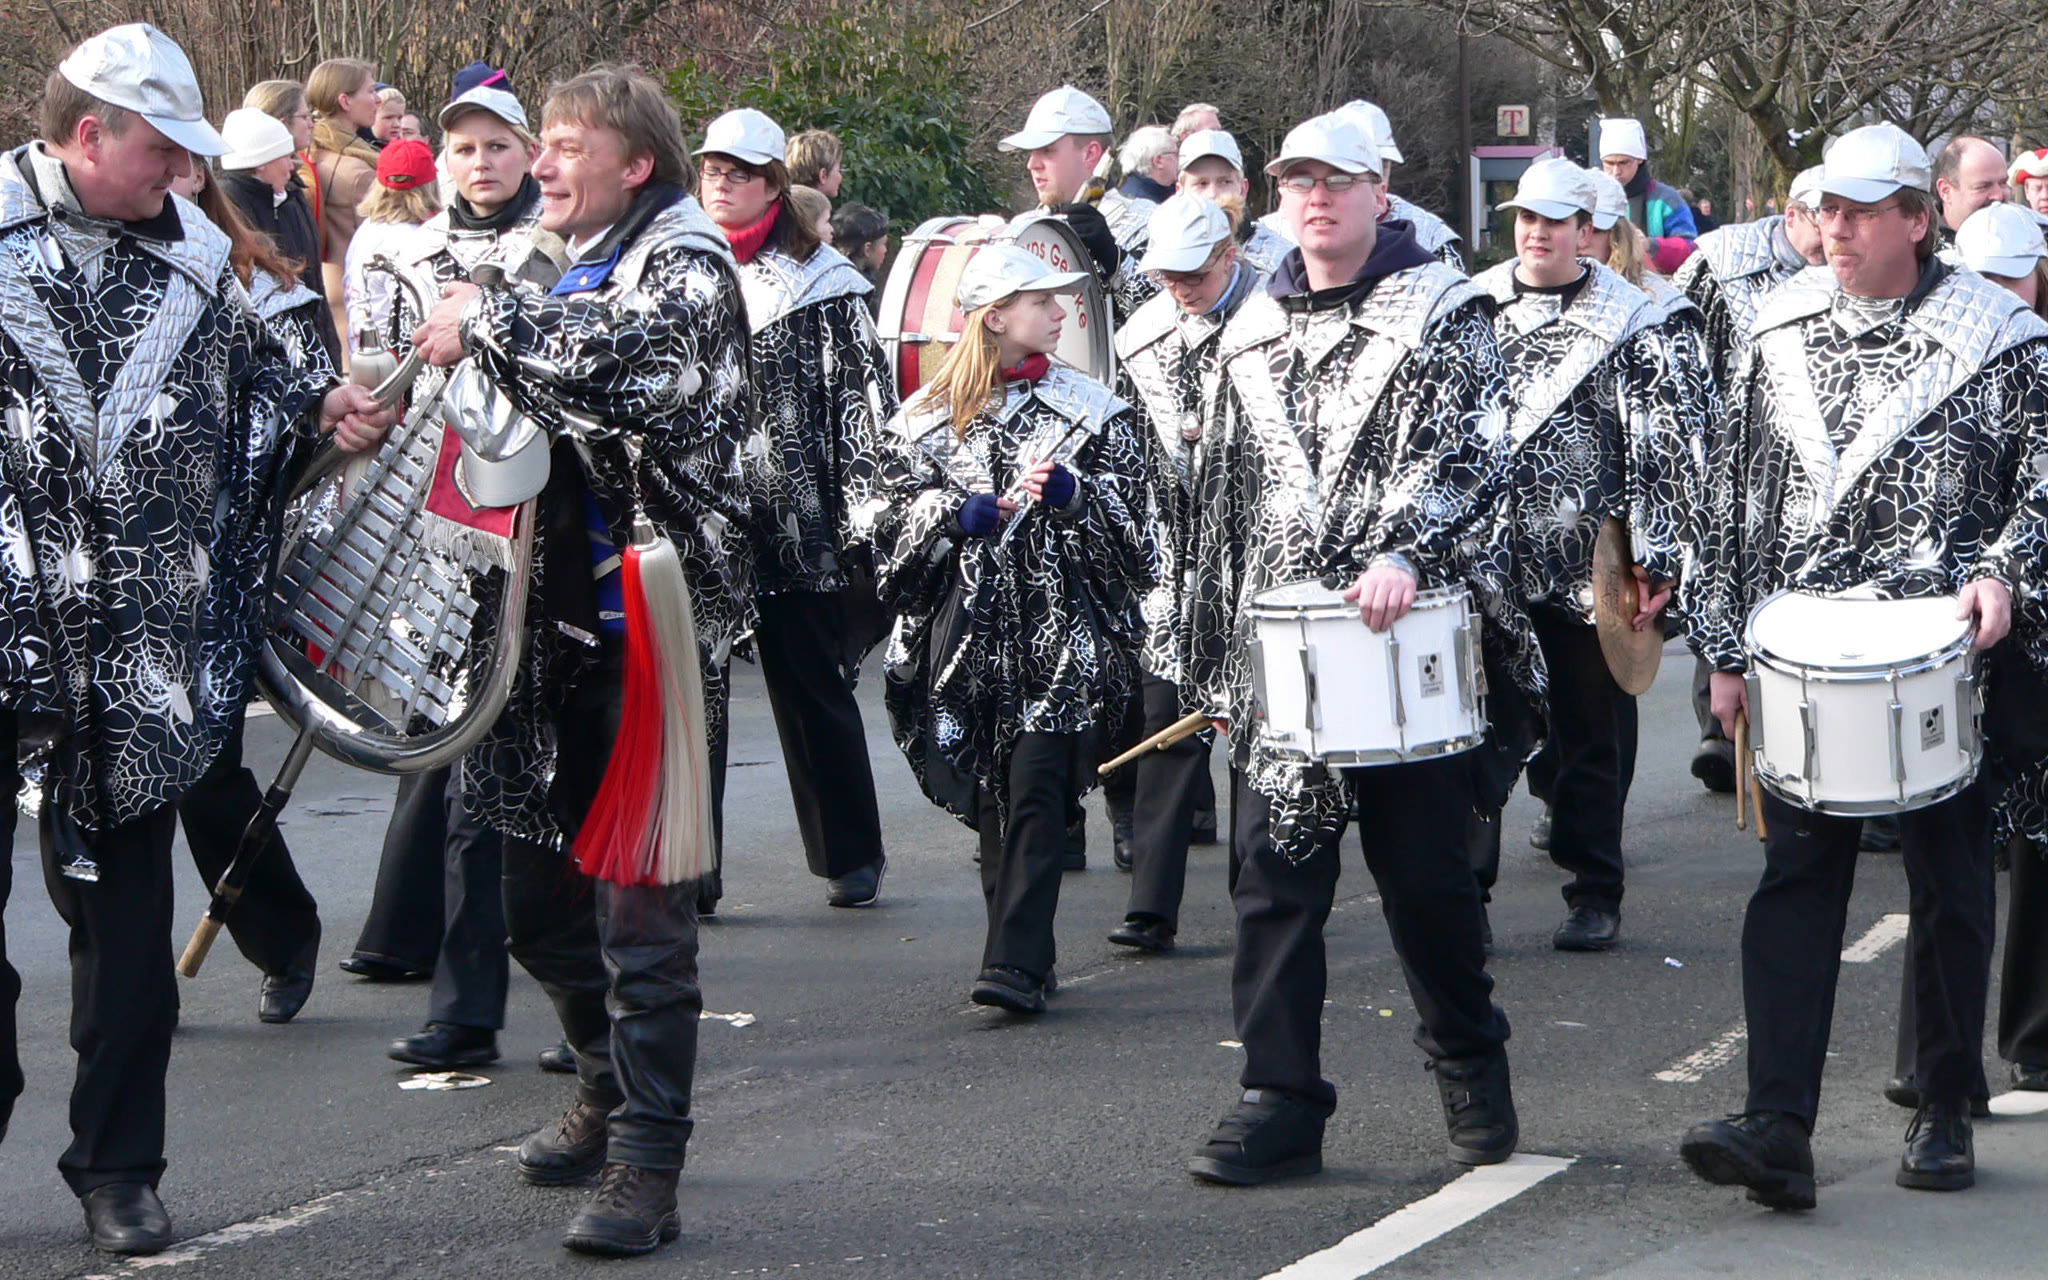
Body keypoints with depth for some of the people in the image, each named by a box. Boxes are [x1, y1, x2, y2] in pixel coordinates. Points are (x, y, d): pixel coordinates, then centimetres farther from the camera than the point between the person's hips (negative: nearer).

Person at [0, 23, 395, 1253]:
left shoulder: (191, 254, 10)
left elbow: (255, 369, 21)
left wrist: (322, 404, 4)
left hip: (143, 644, 4)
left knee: (128, 903, 9)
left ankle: (119, 1164, 19)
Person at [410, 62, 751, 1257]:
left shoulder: (686, 268, -10)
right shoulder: (564, 276, 16)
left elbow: (623, 359, -32)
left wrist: (488, 324, -18)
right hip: (558, 630, 9)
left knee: (641, 913, -7)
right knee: (541, 898, 15)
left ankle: (647, 1172, -3)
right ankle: (612, 1093, 35)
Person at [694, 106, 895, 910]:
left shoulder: (819, 282, -1)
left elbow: (862, 399, -3)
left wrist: (863, 517, -9)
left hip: (792, 518, -3)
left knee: (813, 689, 5)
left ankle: (852, 857, 17)